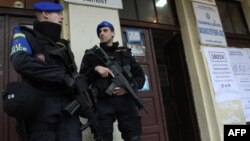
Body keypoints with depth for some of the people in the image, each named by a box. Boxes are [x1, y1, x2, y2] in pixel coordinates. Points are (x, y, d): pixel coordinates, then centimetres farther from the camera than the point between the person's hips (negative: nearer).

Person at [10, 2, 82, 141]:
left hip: (67, 105, 5)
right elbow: (21, 62, -18)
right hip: (40, 106, -5)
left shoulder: (64, 44, 22)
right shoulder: (26, 35, 4)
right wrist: (62, 77, -17)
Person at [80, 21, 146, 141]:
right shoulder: (91, 55, 15)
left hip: (125, 100, 1)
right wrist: (95, 68, -11)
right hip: (103, 102, -1)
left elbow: (140, 76, 13)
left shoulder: (125, 53, 18)